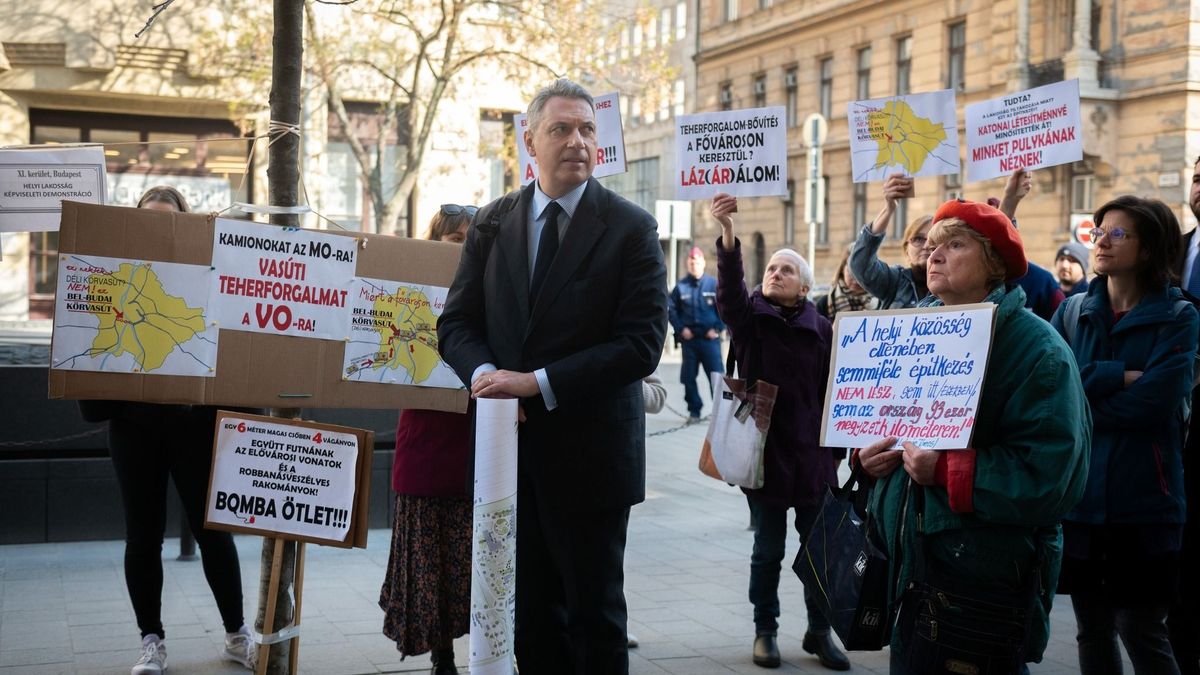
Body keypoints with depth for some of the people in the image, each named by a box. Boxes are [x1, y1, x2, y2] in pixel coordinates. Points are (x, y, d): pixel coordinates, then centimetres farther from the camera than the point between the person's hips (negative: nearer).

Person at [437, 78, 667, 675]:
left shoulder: (631, 228, -6)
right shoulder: (491, 223, 7)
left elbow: (641, 343, -14)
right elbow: (457, 322, 8)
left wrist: (539, 383, -20)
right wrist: (484, 373, -14)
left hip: (589, 452, -4)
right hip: (511, 448, 4)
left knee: (595, 614, 8)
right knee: (532, 615, 13)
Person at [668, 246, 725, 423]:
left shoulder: (714, 284, 1)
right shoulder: (681, 286, 5)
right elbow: (671, 309, 9)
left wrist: (717, 329, -4)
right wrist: (680, 329, -1)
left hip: (710, 338, -2)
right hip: (688, 339, 2)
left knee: (716, 375, -4)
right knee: (688, 377, 4)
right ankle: (694, 411, 14)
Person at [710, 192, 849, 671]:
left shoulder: (822, 329, 1)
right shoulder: (749, 319, -2)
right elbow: (729, 288, -23)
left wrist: (836, 444, 0)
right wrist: (728, 235, -39)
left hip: (812, 455, 1)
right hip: (763, 453, -1)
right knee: (768, 550, 7)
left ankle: (819, 632, 22)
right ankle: (765, 631, 22)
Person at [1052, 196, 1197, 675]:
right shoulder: (1073, 311, 8)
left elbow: (1156, 401, -17)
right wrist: (1122, 376, -15)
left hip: (1142, 498, -4)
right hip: (1078, 492, 4)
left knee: (1141, 631, 1)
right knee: (1092, 629, 12)